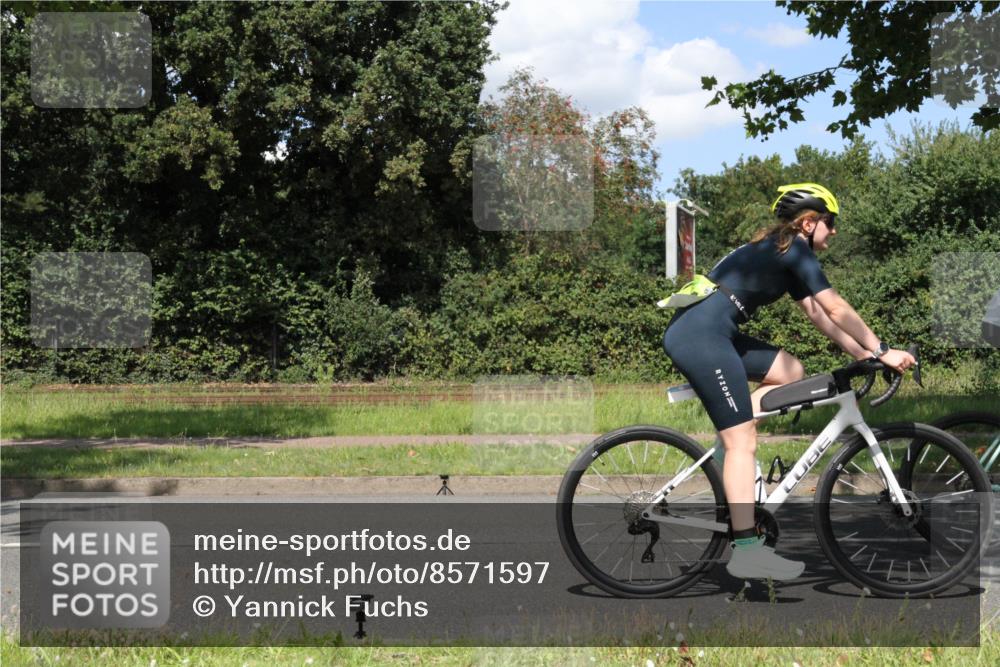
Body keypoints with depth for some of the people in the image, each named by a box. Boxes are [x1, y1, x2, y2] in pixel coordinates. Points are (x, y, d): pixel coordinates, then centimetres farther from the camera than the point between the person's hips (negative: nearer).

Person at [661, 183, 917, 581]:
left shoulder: (782, 251, 24)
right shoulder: (794, 249, -4)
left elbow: (817, 314, 25)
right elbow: (836, 309, -8)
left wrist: (861, 353, 20)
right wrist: (882, 351, -3)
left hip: (701, 332, 10)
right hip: (701, 335, -10)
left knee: (791, 372, 15)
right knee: (743, 441, -10)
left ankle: (730, 441, 7)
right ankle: (746, 550, -10)